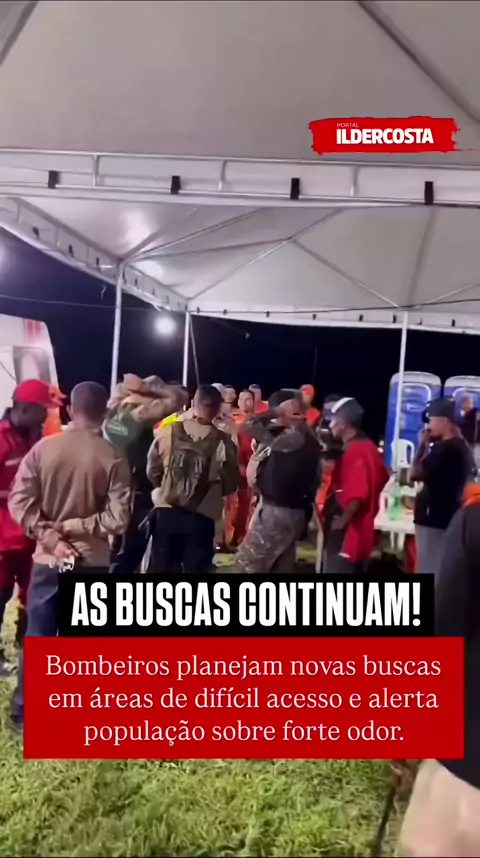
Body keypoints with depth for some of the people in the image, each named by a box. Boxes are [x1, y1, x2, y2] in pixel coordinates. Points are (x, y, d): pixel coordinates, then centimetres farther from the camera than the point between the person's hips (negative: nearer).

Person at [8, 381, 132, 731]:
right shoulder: (113, 456, -11)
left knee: (38, 636, 15)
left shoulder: (43, 448, -5)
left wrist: (50, 536, -8)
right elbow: (117, 518, -16)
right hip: (92, 562, -1)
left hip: (47, 559, 2)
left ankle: (23, 713, 26)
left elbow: (19, 502, -8)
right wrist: (76, 527, -7)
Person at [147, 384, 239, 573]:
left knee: (162, 567, 15)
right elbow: (231, 484, -4)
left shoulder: (167, 432, -5)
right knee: (195, 567, 10)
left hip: (166, 511, 2)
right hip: (201, 516, -2)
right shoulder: (223, 442, -10)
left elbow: (152, 472, 2)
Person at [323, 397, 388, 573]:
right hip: (359, 528, 10)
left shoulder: (354, 451, -20)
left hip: (346, 531, -10)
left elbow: (357, 494, -29)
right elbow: (382, 478, 21)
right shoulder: (367, 447, 10)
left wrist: (343, 519, -18)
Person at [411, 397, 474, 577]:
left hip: (434, 520, -10)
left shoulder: (445, 448, -19)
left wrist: (423, 445, -7)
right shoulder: (463, 447, 13)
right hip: (449, 518, 10)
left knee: (429, 573, -3)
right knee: (441, 572, 15)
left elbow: (415, 473, -18)